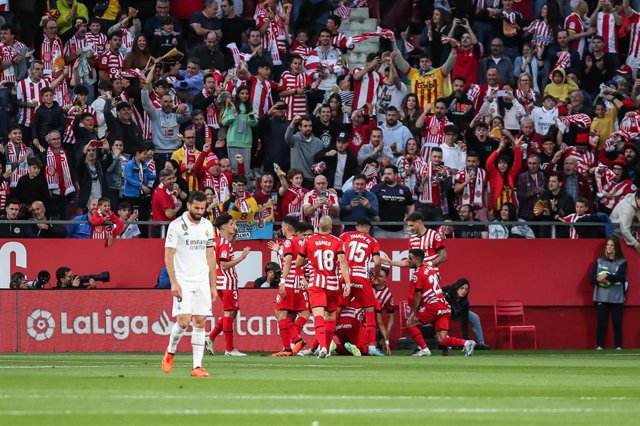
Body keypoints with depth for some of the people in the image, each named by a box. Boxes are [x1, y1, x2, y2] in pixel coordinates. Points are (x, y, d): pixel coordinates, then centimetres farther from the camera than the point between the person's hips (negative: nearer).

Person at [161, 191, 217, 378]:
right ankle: (170, 352, 13)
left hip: (202, 281, 5)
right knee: (183, 321, -14)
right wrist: (174, 282, -15)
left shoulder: (207, 226, 10)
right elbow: (168, 255, -7)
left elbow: (210, 256, 14)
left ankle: (197, 366, 0)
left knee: (200, 322, 0)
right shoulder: (176, 226, -6)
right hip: (183, 281, -5)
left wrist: (213, 285, 11)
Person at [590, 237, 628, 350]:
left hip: (617, 297, -1)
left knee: (617, 322, 0)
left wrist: (606, 277, -19)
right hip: (602, 297, 1)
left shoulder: (622, 262, 3)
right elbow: (592, 278, 3)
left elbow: (620, 276, -12)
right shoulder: (599, 261, 9)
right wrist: (600, 280, -17)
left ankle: (618, 346, 6)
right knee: (602, 322, -2)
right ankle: (599, 345, 1)